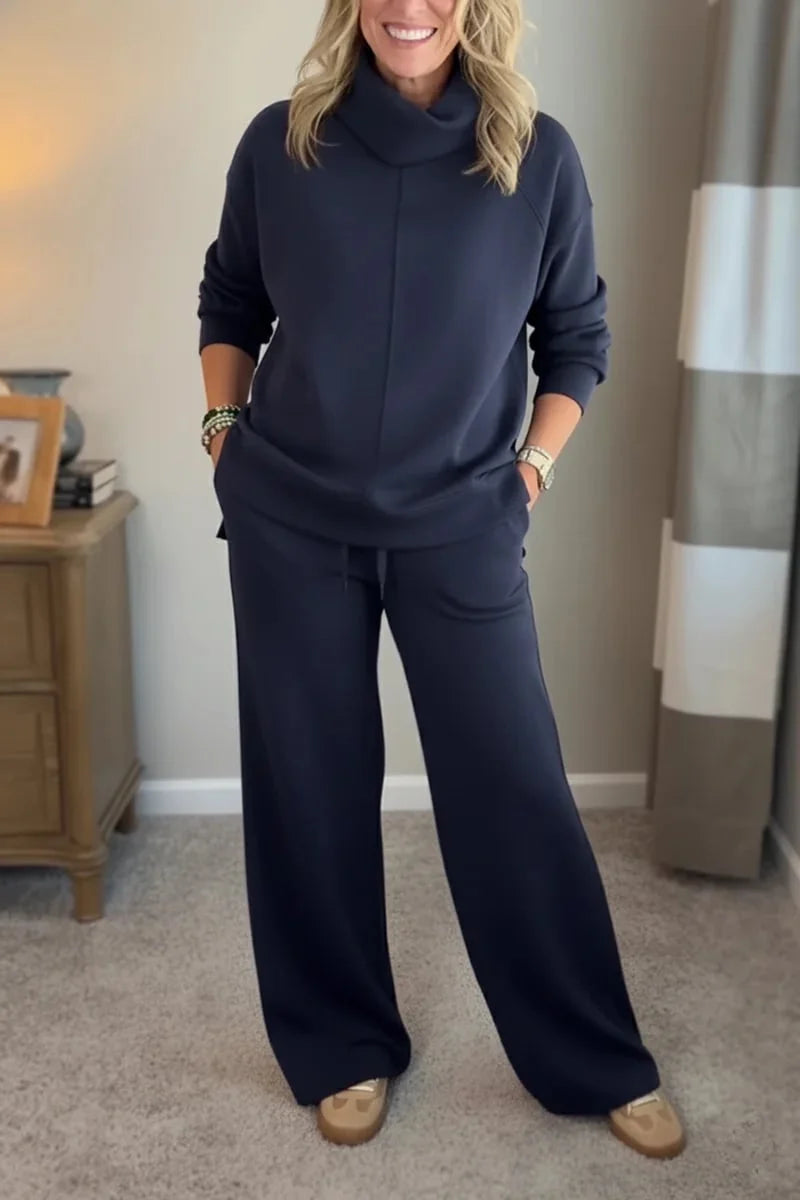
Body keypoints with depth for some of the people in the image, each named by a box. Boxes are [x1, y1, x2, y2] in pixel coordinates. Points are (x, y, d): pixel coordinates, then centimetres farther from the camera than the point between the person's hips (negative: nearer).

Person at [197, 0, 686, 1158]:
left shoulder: (539, 155, -3)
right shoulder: (281, 142, -1)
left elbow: (577, 335, 8)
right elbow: (228, 302, 14)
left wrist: (534, 465, -1)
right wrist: (225, 429, 4)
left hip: (461, 526, -1)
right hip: (288, 521, 2)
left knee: (515, 788, 3)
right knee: (309, 786, 8)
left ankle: (600, 1062, 24)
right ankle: (345, 1048, 30)